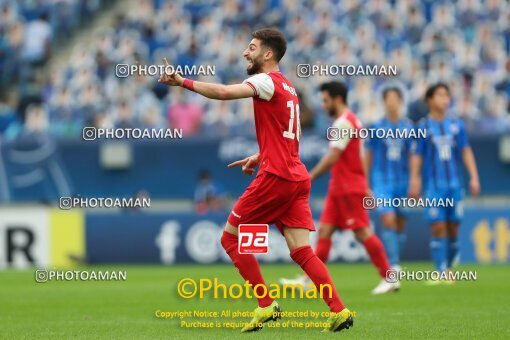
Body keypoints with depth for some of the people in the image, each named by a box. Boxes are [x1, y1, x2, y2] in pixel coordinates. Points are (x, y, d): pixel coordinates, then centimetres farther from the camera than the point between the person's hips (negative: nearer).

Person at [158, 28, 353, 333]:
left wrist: (183, 82, -22)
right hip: (297, 178, 9)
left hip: (276, 177, -9)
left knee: (231, 238, 3)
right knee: (302, 250, 2)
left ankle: (267, 306, 0)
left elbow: (225, 92, -25)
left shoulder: (268, 81, -8)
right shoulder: (286, 86, 21)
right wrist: (260, 156, 24)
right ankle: (339, 311, -10)